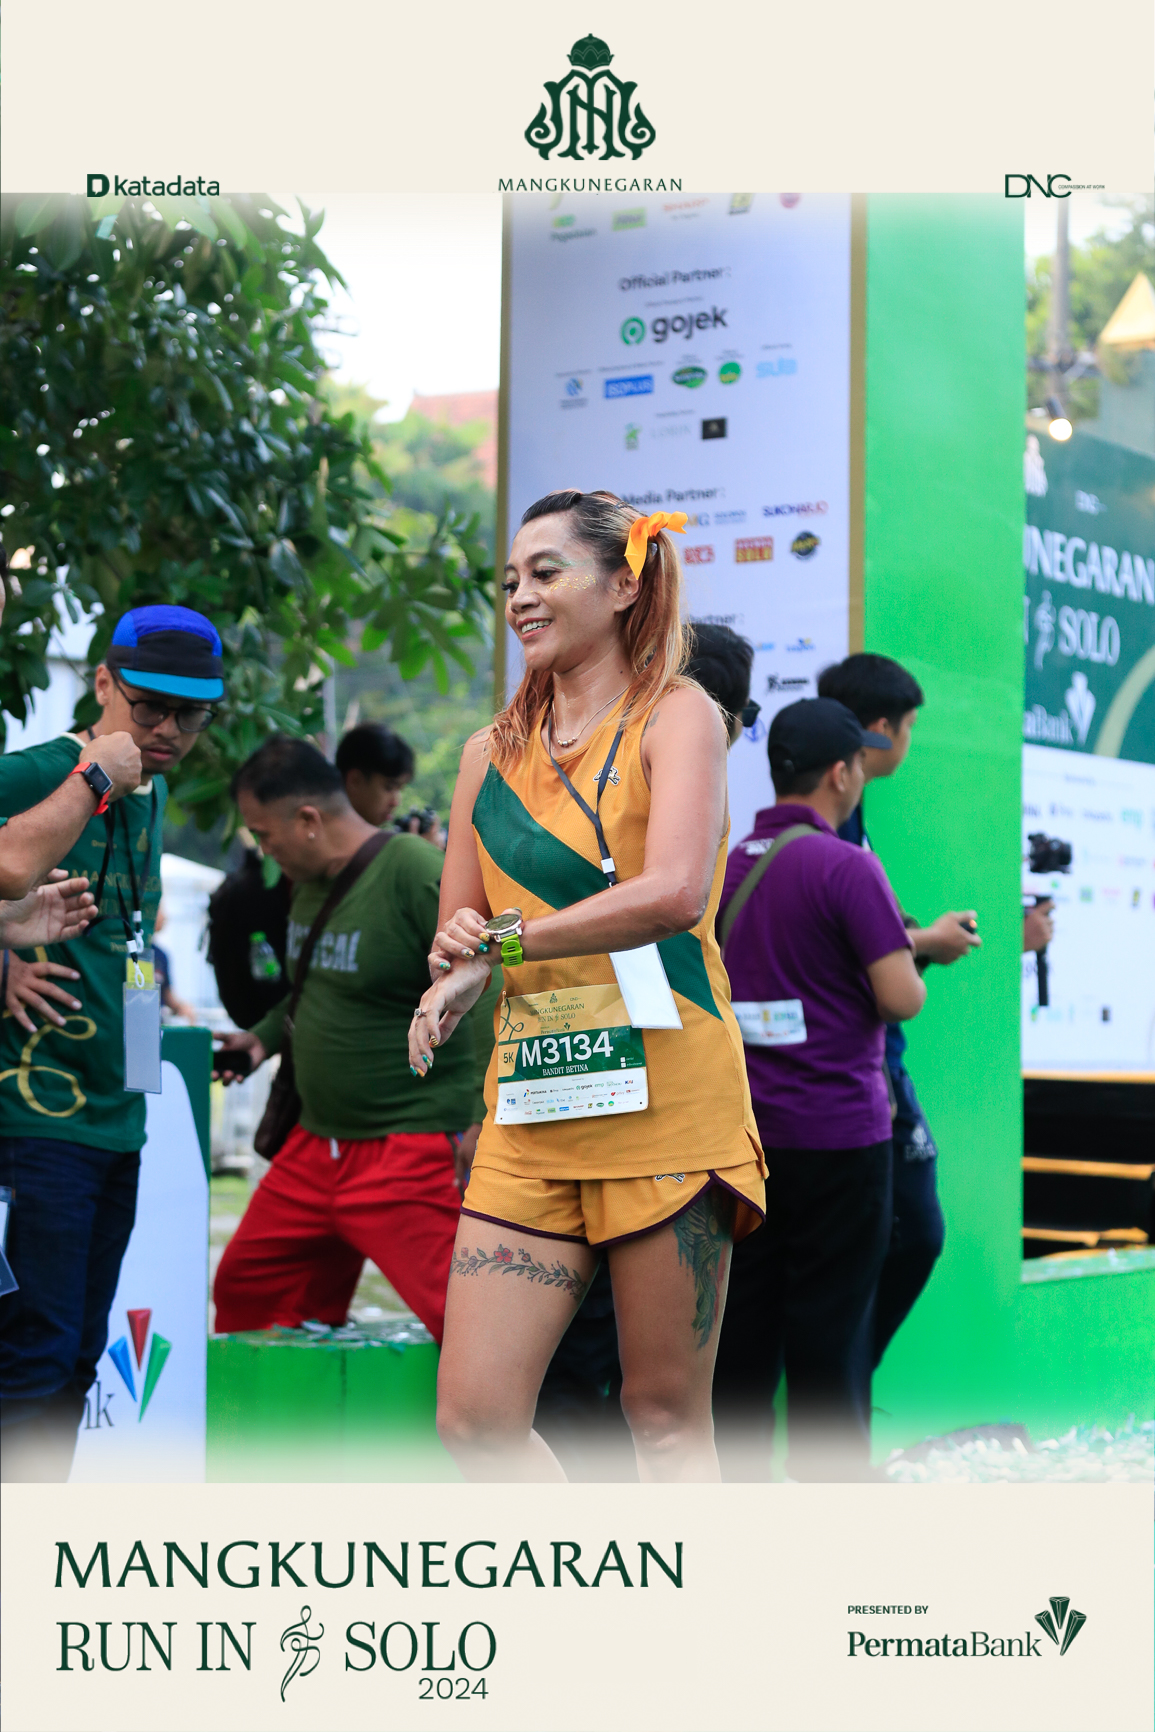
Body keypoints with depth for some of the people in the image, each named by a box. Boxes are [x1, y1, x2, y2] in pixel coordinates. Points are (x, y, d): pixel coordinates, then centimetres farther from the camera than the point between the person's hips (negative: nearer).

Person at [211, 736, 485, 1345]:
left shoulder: (420, 876, -17)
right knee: (245, 1289, 17)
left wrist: (481, 1120, -23)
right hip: (314, 1146, 9)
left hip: (410, 1151, -9)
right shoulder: (309, 882, 11)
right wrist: (266, 1036, 14)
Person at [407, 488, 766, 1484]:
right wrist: (452, 956, -7)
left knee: (666, 1416, 0)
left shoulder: (675, 714, 0)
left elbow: (673, 893, -17)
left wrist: (500, 943, -13)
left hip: (663, 1096, -5)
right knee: (474, 1415, -3)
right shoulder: (493, 752, 17)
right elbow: (455, 936, 17)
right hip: (530, 1118, 5)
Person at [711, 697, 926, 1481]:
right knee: (829, 1330, 0)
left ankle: (736, 1480, 14)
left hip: (742, 1127, 6)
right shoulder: (846, 866, -13)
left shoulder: (728, 864, 9)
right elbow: (900, 997, -17)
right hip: (836, 1130, -6)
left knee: (742, 1325, 9)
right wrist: (912, 968, 5)